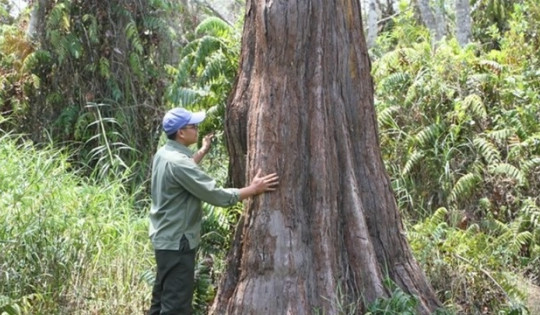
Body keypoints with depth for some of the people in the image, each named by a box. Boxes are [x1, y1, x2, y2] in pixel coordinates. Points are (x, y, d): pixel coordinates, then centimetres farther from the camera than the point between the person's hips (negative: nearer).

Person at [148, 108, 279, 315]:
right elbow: (216, 195, -23)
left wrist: (203, 152, 36)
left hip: (165, 238, 10)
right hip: (176, 241, -10)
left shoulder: (163, 154, 6)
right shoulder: (177, 162, -24)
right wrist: (253, 189, -15)